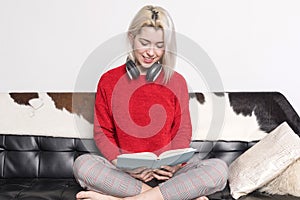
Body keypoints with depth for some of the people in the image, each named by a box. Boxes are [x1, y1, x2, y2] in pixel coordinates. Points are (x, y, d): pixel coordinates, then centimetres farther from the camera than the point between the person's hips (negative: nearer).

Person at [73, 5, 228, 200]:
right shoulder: (109, 81, 3)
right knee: (83, 164, -29)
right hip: (124, 173, 0)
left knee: (219, 169, -25)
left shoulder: (177, 82, 5)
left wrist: (174, 163, -15)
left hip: (166, 172, 1)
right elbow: (102, 132, 4)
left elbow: (183, 132, 5)